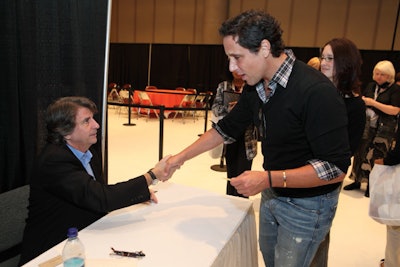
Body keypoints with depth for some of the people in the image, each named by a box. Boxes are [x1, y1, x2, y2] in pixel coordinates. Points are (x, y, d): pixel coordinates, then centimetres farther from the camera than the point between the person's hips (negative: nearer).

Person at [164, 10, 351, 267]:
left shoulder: (316, 91, -28)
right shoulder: (255, 87, -4)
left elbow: (336, 167, -26)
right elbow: (228, 128, 8)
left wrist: (270, 178, -32)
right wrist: (182, 156, 6)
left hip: (307, 205, -7)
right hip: (272, 194, 7)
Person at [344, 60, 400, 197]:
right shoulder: (370, 86, 10)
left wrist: (373, 103, -20)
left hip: (384, 129, -5)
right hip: (367, 126, 5)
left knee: (375, 156, -3)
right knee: (360, 152, 6)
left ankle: (371, 185, 12)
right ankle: (357, 181, 19)